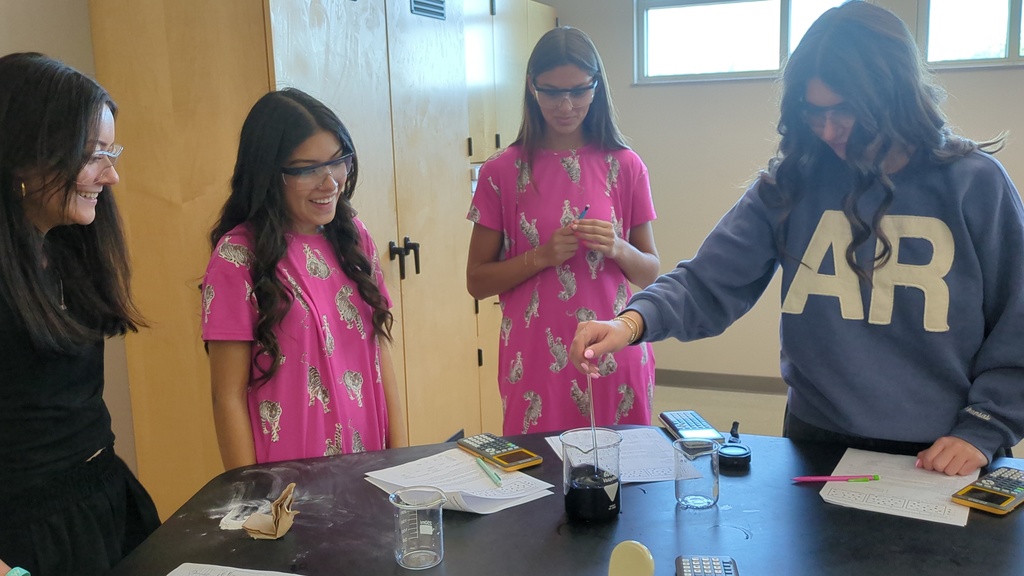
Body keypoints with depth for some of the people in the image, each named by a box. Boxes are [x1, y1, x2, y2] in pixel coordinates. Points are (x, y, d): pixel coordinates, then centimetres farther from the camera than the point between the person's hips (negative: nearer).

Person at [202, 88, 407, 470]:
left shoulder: (353, 238, 2)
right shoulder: (239, 257, -12)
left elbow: (381, 355, 4)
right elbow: (228, 397, -10)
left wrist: (401, 458, 0)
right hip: (287, 479, -4)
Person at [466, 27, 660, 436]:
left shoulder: (625, 166, 2)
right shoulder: (502, 172, -2)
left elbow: (650, 272, 7)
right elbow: (477, 282, 0)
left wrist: (618, 249, -13)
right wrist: (542, 256, -14)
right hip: (536, 360, -1)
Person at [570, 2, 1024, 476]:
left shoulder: (975, 185, -8)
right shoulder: (794, 182, -5)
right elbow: (709, 283, -12)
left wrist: (982, 431, -9)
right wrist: (635, 321, -29)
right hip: (817, 438, 2)